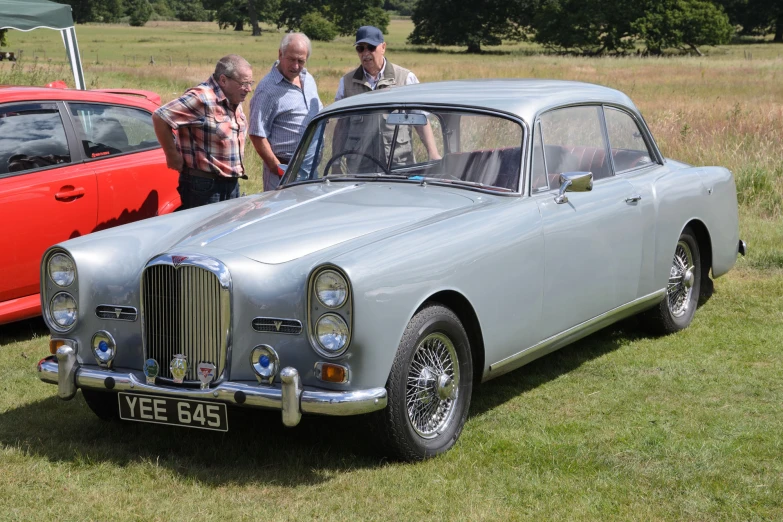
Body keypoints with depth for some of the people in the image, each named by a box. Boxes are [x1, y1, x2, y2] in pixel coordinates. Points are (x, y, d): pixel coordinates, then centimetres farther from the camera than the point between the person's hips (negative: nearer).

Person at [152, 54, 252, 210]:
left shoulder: (235, 101, 9)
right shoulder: (201, 98, -18)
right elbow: (160, 117, -23)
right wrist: (173, 155, -15)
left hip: (232, 185, 9)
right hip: (204, 186, -9)